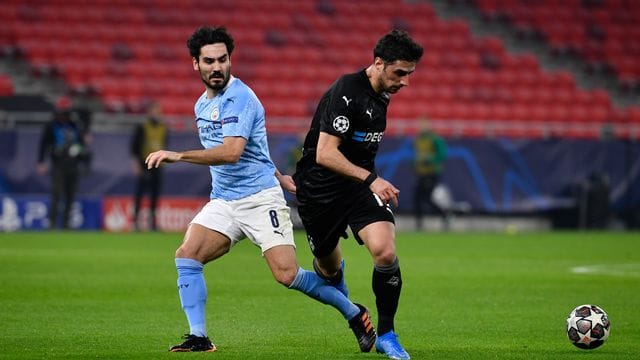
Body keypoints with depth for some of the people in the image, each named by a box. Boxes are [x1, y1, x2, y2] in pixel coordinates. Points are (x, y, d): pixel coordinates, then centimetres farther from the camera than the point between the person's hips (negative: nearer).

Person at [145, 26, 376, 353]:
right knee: (186, 256, -13)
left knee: (287, 275, -15)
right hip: (223, 201, 8)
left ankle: (354, 315, 4)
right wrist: (277, 176, 26)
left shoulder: (240, 99, -15)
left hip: (260, 199, -8)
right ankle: (198, 337, -8)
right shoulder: (202, 106, 13)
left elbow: (232, 152, -29)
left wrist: (177, 156, -30)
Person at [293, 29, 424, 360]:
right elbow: (325, 153, -28)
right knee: (329, 270, 13)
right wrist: (371, 179, -34)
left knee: (385, 252, -19)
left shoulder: (381, 93, 4)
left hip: (360, 183, 5)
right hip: (320, 190, -5)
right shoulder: (346, 93, -23)